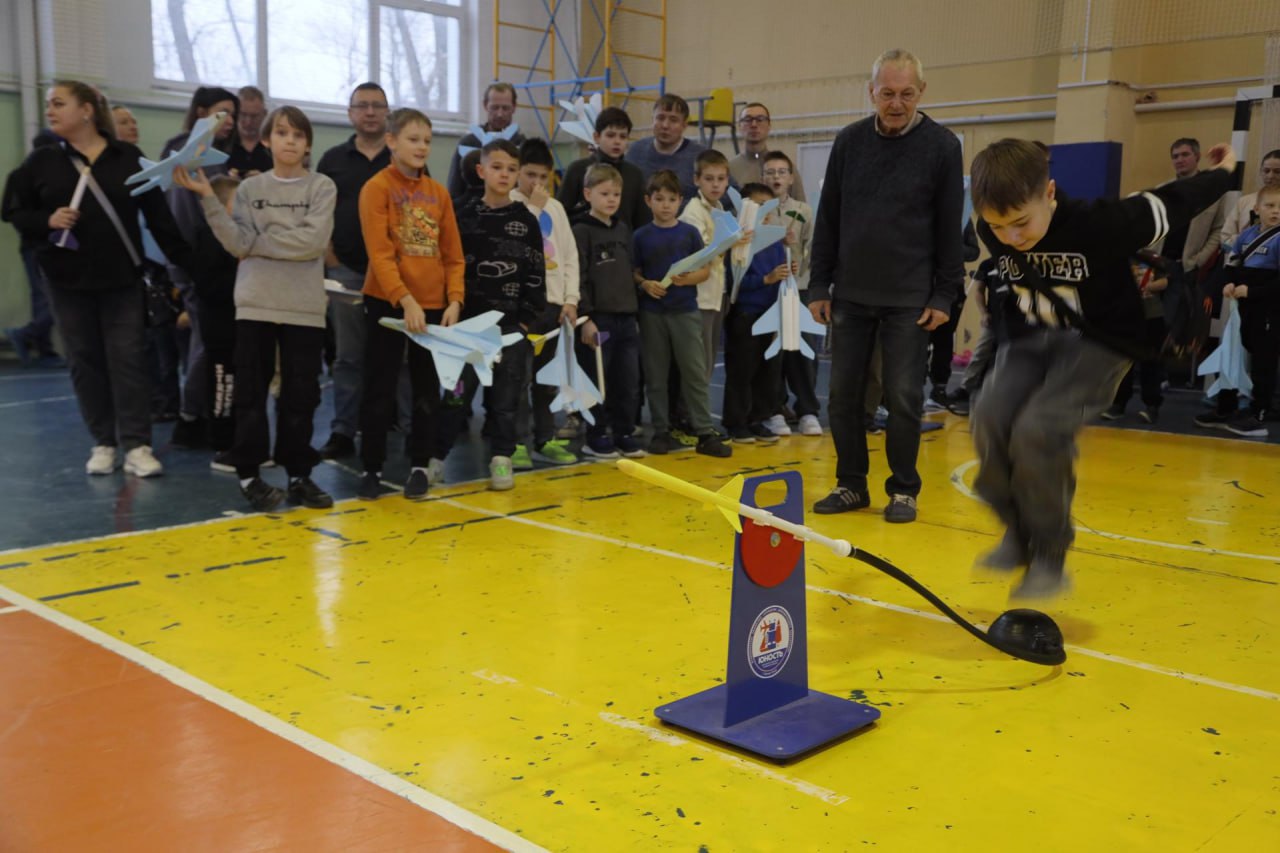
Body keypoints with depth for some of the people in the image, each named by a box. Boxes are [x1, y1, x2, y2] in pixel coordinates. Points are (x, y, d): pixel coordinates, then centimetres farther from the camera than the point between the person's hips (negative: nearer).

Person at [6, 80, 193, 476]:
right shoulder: (42, 161, 4)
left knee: (127, 357, -3)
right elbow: (17, 212, 7)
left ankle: (136, 445, -1)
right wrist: (48, 221, -14)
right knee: (85, 360, 6)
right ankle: (104, 443, 16)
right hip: (68, 278, 2)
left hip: (121, 278, -2)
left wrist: (187, 262, -3)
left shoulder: (129, 158, 1)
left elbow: (158, 216, 0)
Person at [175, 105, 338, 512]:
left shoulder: (322, 188, 2)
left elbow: (311, 242, -12)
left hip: (304, 308, -1)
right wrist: (208, 198, -14)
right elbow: (238, 244, -6)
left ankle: (299, 474, 15)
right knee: (251, 393, 3)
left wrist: (259, 241, -9)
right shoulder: (249, 188, 7)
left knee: (301, 394, 5)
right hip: (255, 305, 1)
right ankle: (249, 474, 11)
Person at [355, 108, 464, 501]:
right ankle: (372, 467, 15)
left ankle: (419, 465, 22)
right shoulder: (377, 187, -5)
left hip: (434, 305, 4)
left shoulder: (438, 192, 8)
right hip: (386, 303, -4)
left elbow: (453, 254, 8)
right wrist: (405, 299, -23)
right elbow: (379, 253, -14)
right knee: (380, 390, 4)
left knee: (427, 391, 10)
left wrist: (454, 300, -4)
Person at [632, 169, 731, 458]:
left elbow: (705, 270, 4)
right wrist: (645, 284, -15)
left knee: (695, 372, -1)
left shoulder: (689, 232, 4)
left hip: (685, 310, 0)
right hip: (652, 312, 1)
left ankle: (705, 432, 4)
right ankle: (662, 431, 16)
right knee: (655, 375, 6)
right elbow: (633, 272, 5)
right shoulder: (641, 236, 3)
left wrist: (687, 279, -15)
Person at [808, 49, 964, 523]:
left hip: (909, 298, -3)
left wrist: (944, 296, -6)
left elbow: (950, 229, -3)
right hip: (850, 294, 3)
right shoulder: (849, 142, 4)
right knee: (844, 394, 6)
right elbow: (827, 220, 7)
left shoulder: (942, 146, -3)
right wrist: (818, 286, 3)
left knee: (903, 396, 1)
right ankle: (851, 484, 19)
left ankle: (904, 489, 15)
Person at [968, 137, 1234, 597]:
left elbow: (1169, 206, -7)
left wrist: (1221, 174, 9)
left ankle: (1048, 558, -11)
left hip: (1099, 343, -5)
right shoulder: (992, 234, -10)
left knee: (1038, 429, -26)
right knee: (990, 418, -20)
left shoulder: (1100, 223, -24)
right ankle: (1018, 535, -1)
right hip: (1030, 340, 5)